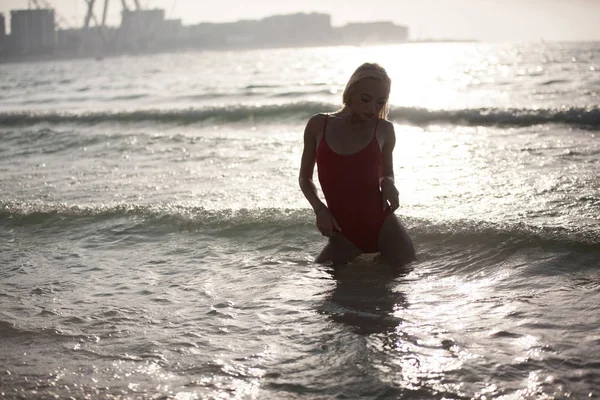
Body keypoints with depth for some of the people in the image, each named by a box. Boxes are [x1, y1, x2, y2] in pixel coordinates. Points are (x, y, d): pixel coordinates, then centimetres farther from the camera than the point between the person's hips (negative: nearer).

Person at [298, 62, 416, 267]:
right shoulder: (318, 125, 2)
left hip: (383, 226, 0)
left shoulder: (384, 130, 3)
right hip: (343, 233, 1)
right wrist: (319, 208, -4)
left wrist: (388, 184, -4)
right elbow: (305, 177, 13)